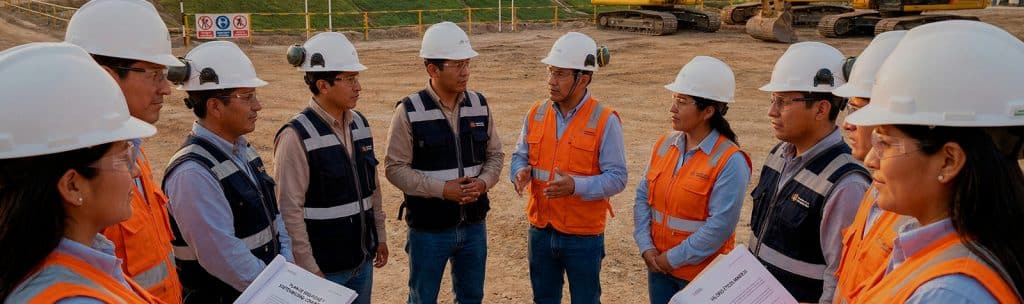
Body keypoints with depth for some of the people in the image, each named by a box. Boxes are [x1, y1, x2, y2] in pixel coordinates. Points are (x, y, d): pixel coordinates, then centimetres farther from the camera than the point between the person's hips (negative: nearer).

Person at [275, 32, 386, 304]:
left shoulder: (360, 123, 4)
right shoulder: (297, 136, -17)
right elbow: (289, 210, -17)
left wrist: (380, 236, 15)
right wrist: (309, 269, -15)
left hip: (362, 259, 6)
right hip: (324, 266, -6)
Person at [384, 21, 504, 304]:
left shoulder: (479, 105, 1)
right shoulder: (409, 111, -12)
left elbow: (495, 154, 8)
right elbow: (395, 167, -12)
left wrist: (483, 182, -12)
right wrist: (442, 189, -20)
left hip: (474, 225, 4)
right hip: (428, 229, -4)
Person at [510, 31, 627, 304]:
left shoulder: (604, 120, -13)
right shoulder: (536, 114, 1)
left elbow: (617, 177, -14)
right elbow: (521, 155, 11)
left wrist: (576, 186, -30)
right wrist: (521, 172, -13)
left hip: (584, 235, -4)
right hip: (540, 230, 4)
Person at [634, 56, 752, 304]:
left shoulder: (730, 161, -17)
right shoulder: (665, 144, 2)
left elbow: (720, 226, -20)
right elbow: (643, 196, 5)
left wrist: (674, 258, -15)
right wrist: (645, 246, -6)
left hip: (702, 275, -5)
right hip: (658, 266, 5)